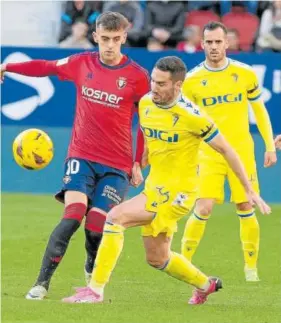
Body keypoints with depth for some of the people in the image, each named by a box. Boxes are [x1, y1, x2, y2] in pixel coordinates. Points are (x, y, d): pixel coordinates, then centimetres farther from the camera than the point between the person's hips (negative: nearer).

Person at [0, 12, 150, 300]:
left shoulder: (137, 77, -4)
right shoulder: (82, 64, 3)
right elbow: (46, 67, 20)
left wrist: (139, 163, 1)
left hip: (116, 166, -1)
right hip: (81, 157, 1)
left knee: (96, 226, -9)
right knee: (73, 215, -20)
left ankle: (92, 270, 25)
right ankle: (42, 283, -15)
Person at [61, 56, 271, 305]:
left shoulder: (190, 116, -19)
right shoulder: (145, 104, 0)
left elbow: (226, 150, -11)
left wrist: (250, 191, -8)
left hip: (177, 194, -8)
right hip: (154, 188, 8)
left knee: (116, 217, -23)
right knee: (157, 259, 18)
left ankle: (95, 290, -20)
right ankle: (205, 285, 44)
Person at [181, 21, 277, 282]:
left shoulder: (245, 74, 0)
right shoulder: (192, 80, -4)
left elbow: (259, 110, 10)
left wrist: (270, 146, 7)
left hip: (242, 153, 1)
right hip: (208, 155, -1)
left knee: (246, 210, 2)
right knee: (203, 210, -10)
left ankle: (251, 269, 14)